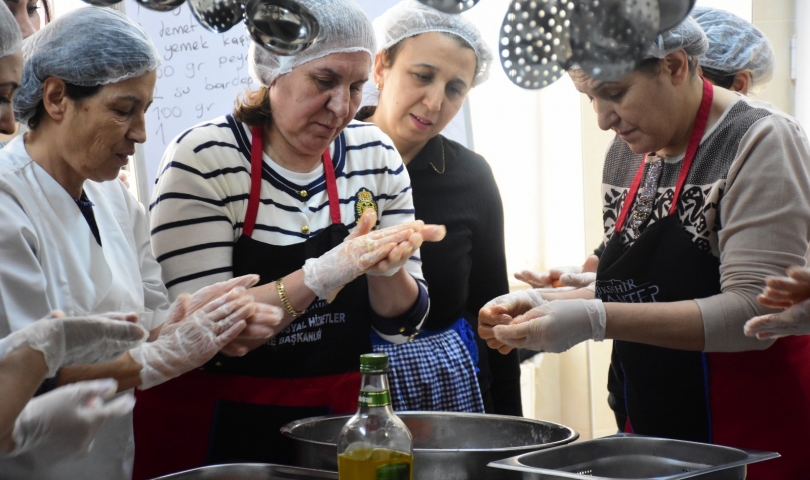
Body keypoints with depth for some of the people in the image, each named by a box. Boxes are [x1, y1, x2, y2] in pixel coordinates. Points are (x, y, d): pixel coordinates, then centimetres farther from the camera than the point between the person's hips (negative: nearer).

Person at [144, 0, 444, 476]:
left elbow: (402, 322, 2)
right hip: (215, 426, -4)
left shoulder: (376, 155, -2)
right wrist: (323, 274, -30)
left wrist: (386, 268, -18)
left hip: (331, 417, 4)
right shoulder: (202, 159, -14)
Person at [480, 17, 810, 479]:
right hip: (653, 432, 6)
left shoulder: (760, 141, -14)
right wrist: (549, 303, -3)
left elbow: (754, 311, -22)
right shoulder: (627, 151, 7)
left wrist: (595, 319, -28)